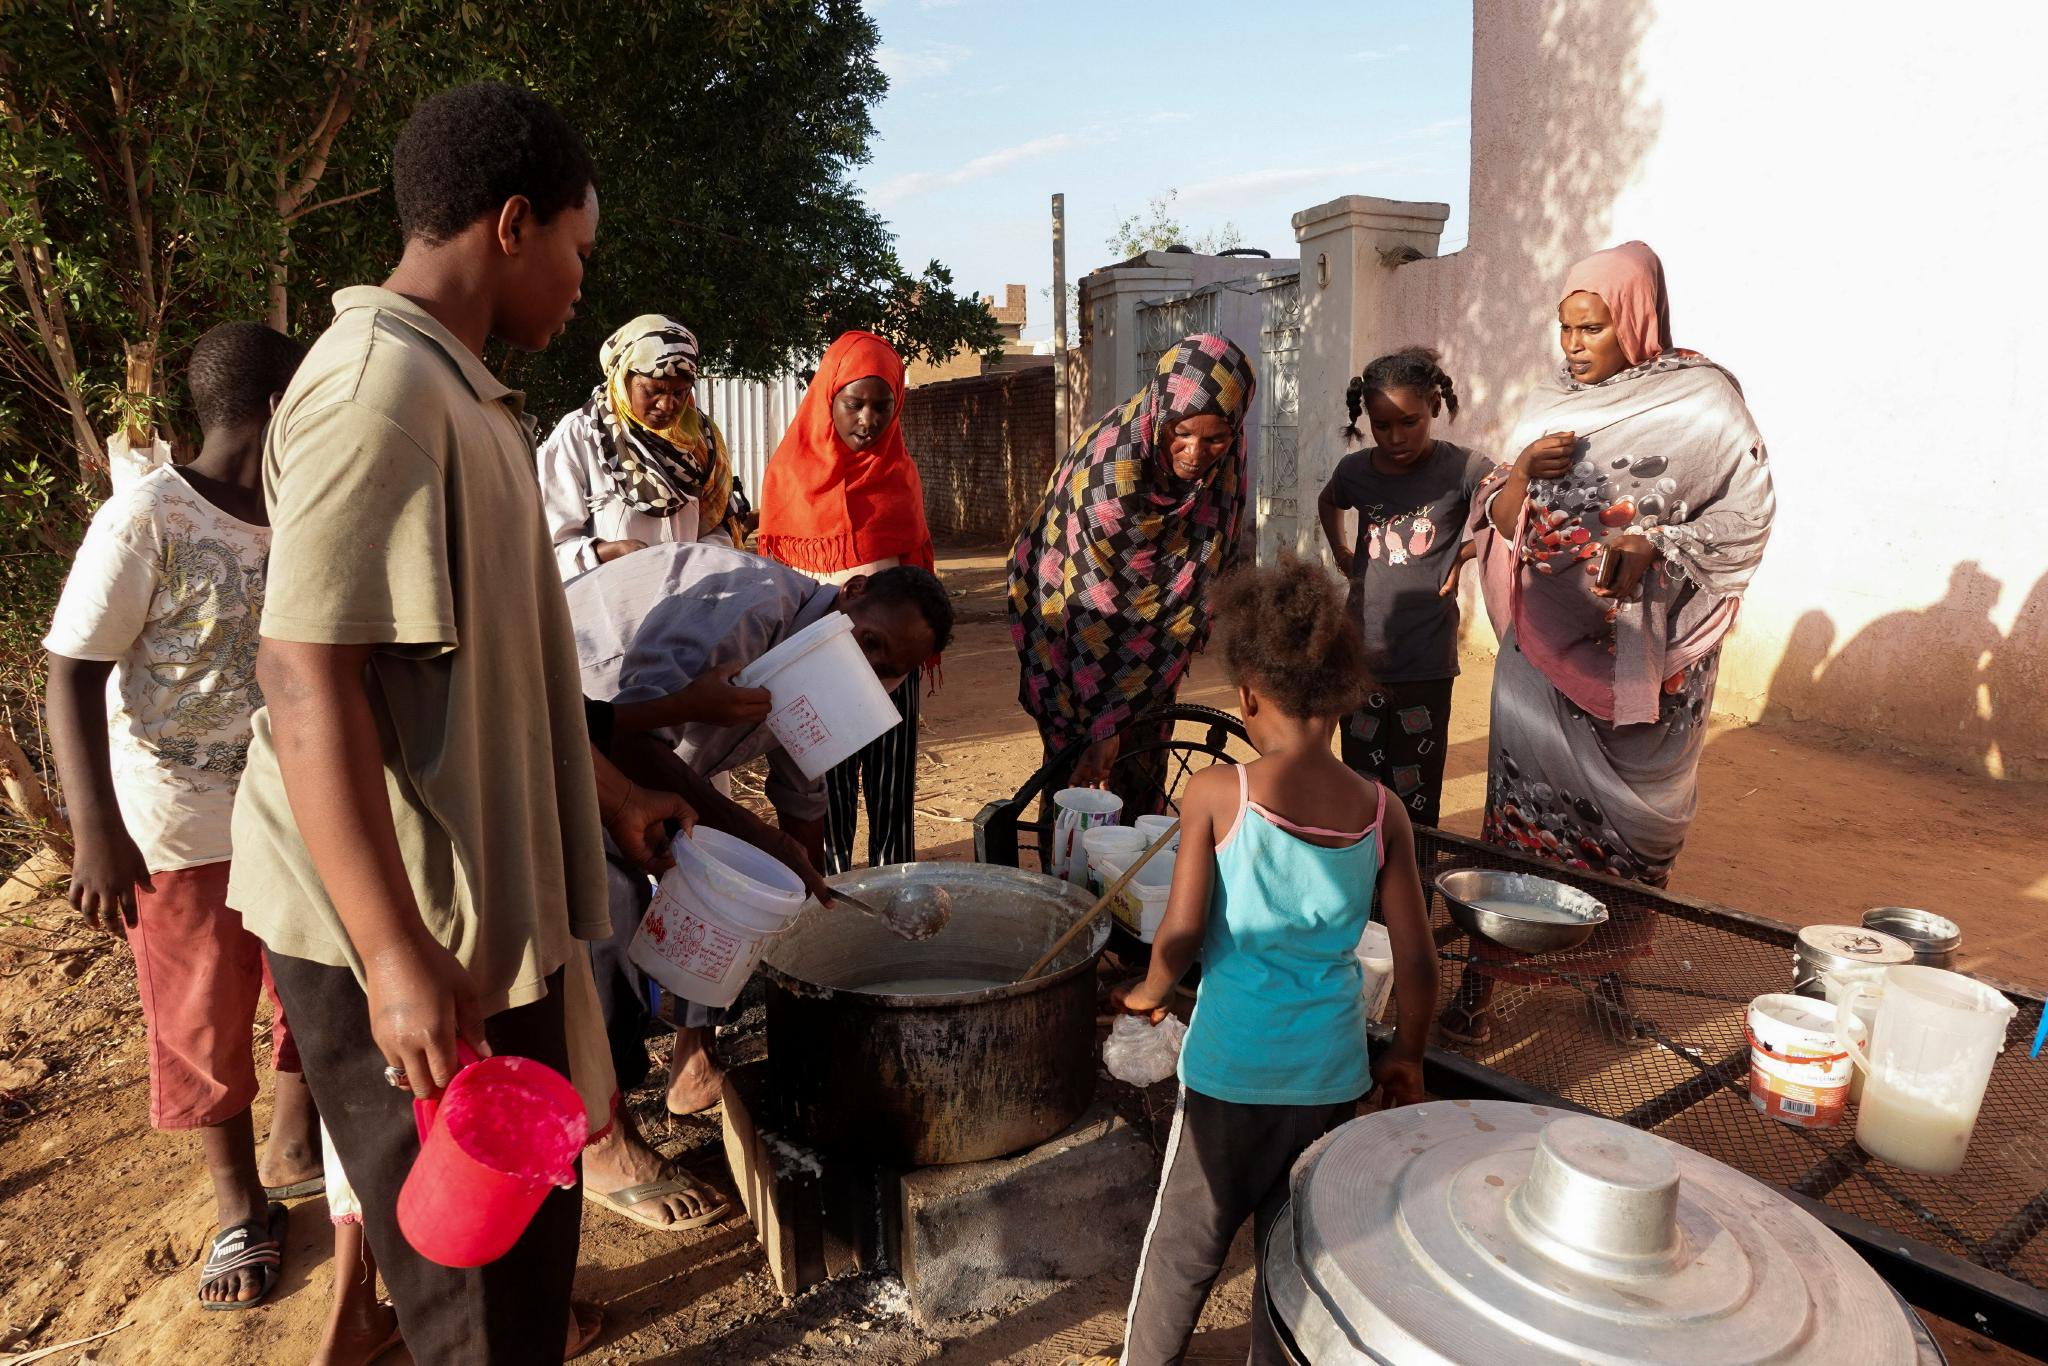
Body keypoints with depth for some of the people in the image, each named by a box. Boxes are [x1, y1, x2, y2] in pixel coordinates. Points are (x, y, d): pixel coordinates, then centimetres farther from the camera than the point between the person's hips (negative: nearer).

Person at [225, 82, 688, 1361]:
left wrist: (608, 792, 21)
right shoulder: (380, 385, -18)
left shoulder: (453, 389, 13)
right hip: (398, 919, -9)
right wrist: (396, 954, -25)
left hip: (481, 893, 9)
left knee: (522, 1232, 22)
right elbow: (308, 680, -24)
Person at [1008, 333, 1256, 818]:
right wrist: (1102, 726, -25)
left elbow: (1206, 560, 1)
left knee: (1144, 773, 10)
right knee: (1078, 771, -1)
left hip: (1152, 627, 5)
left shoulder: (1227, 454, -17)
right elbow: (1091, 614, -30)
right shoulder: (1107, 473, -35)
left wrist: (1190, 623, 10)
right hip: (1066, 620, -5)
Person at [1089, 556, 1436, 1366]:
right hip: (1332, 1077, 2)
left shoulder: (1217, 794, -16)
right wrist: (1407, 1057, 13)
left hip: (1230, 1071, -2)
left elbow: (1181, 935, -16)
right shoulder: (1382, 814, -7)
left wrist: (1148, 993, 5)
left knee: (1184, 1245, 19)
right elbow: (1418, 965, -4)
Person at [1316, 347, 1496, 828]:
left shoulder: (1463, 469, -9)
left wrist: (1464, 553, -8)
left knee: (1416, 801, 3)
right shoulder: (1355, 470, 4)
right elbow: (1327, 502, 26)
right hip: (1361, 658, 4)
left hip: (1425, 665, -3)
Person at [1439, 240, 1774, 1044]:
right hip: (1545, 646, 3)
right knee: (1521, 804, 2)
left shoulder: (1702, 401, -3)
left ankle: (1611, 969, 26)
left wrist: (1653, 542, -21)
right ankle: (1482, 978, 6)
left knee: (1628, 822, 7)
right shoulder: (1549, 406, 10)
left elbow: (1743, 519, -6)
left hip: (1639, 654, -3)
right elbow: (1497, 525, 9)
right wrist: (1521, 473, -11)